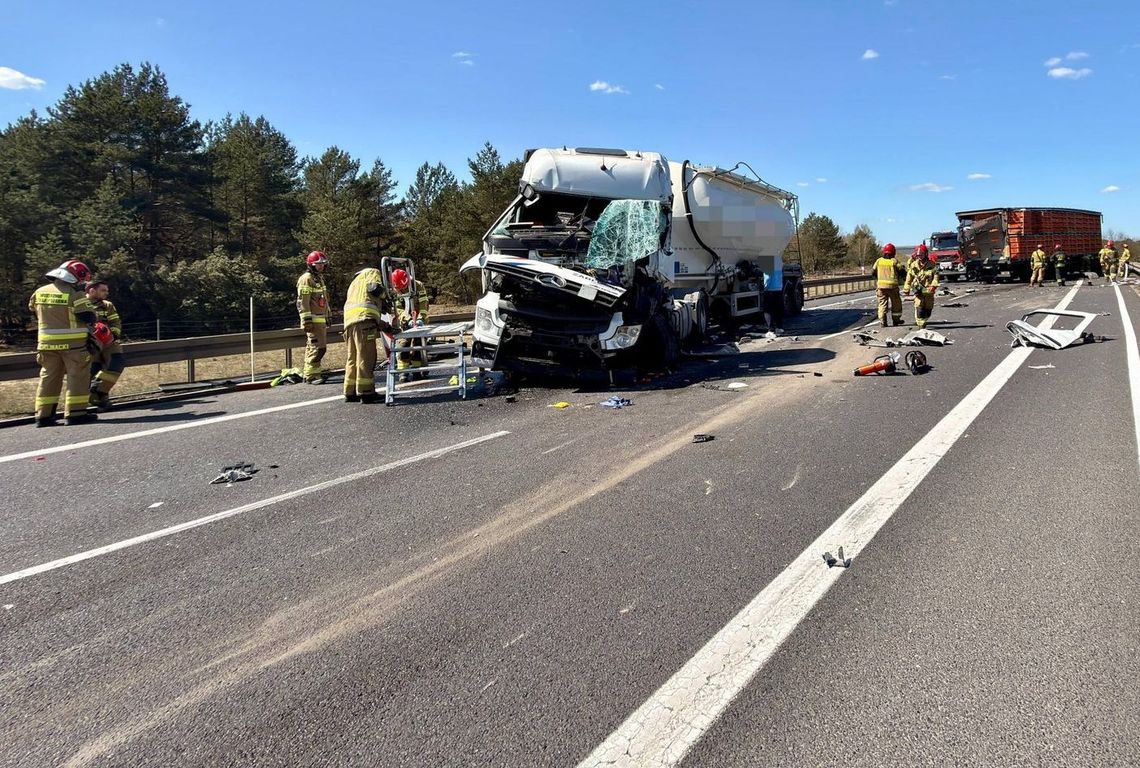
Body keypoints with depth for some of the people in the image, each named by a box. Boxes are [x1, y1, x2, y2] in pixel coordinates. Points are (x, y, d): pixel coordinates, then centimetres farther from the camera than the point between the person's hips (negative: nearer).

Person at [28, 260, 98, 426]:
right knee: (77, 377, 3)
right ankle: (75, 412, 0)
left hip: (47, 343, 6)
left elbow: (33, 309, 21)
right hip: (73, 343, -6)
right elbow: (89, 316, -15)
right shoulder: (75, 294, -14)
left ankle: (43, 414, 13)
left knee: (48, 377, 13)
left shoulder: (40, 292, 6)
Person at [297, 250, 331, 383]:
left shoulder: (319, 278, 21)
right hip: (313, 320, -10)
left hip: (321, 319, 10)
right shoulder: (306, 279, -10)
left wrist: (327, 318, 29)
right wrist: (307, 320, -22)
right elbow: (302, 301, -16)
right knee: (317, 347, -14)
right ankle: (310, 375, -13)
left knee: (312, 346, 15)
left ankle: (316, 370, 21)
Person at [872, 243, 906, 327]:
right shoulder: (894, 261, -4)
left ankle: (882, 321, -3)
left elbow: (873, 272, 11)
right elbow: (902, 271, -2)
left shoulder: (879, 261, 5)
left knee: (882, 303, 6)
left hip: (880, 285, 2)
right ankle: (896, 320, 21)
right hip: (892, 285, -2)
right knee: (896, 303, 14)